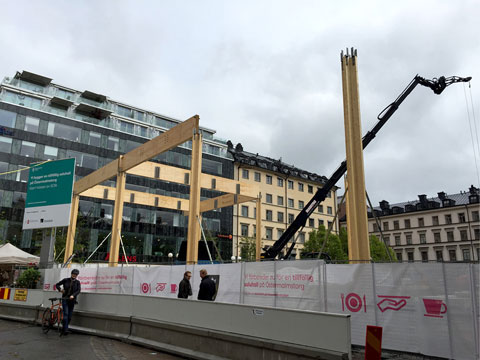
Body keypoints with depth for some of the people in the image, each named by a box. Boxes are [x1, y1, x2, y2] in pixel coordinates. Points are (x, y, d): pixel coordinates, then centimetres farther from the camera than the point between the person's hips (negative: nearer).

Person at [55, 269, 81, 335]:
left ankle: (65, 328, 21)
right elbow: (57, 285, 10)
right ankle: (65, 330, -17)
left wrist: (73, 295, -25)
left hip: (72, 300, 2)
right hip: (65, 299, -2)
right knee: (66, 314, -15)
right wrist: (60, 289, -9)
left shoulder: (77, 282, 3)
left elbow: (78, 290, -8)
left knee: (69, 317, 4)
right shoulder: (66, 280, 1)